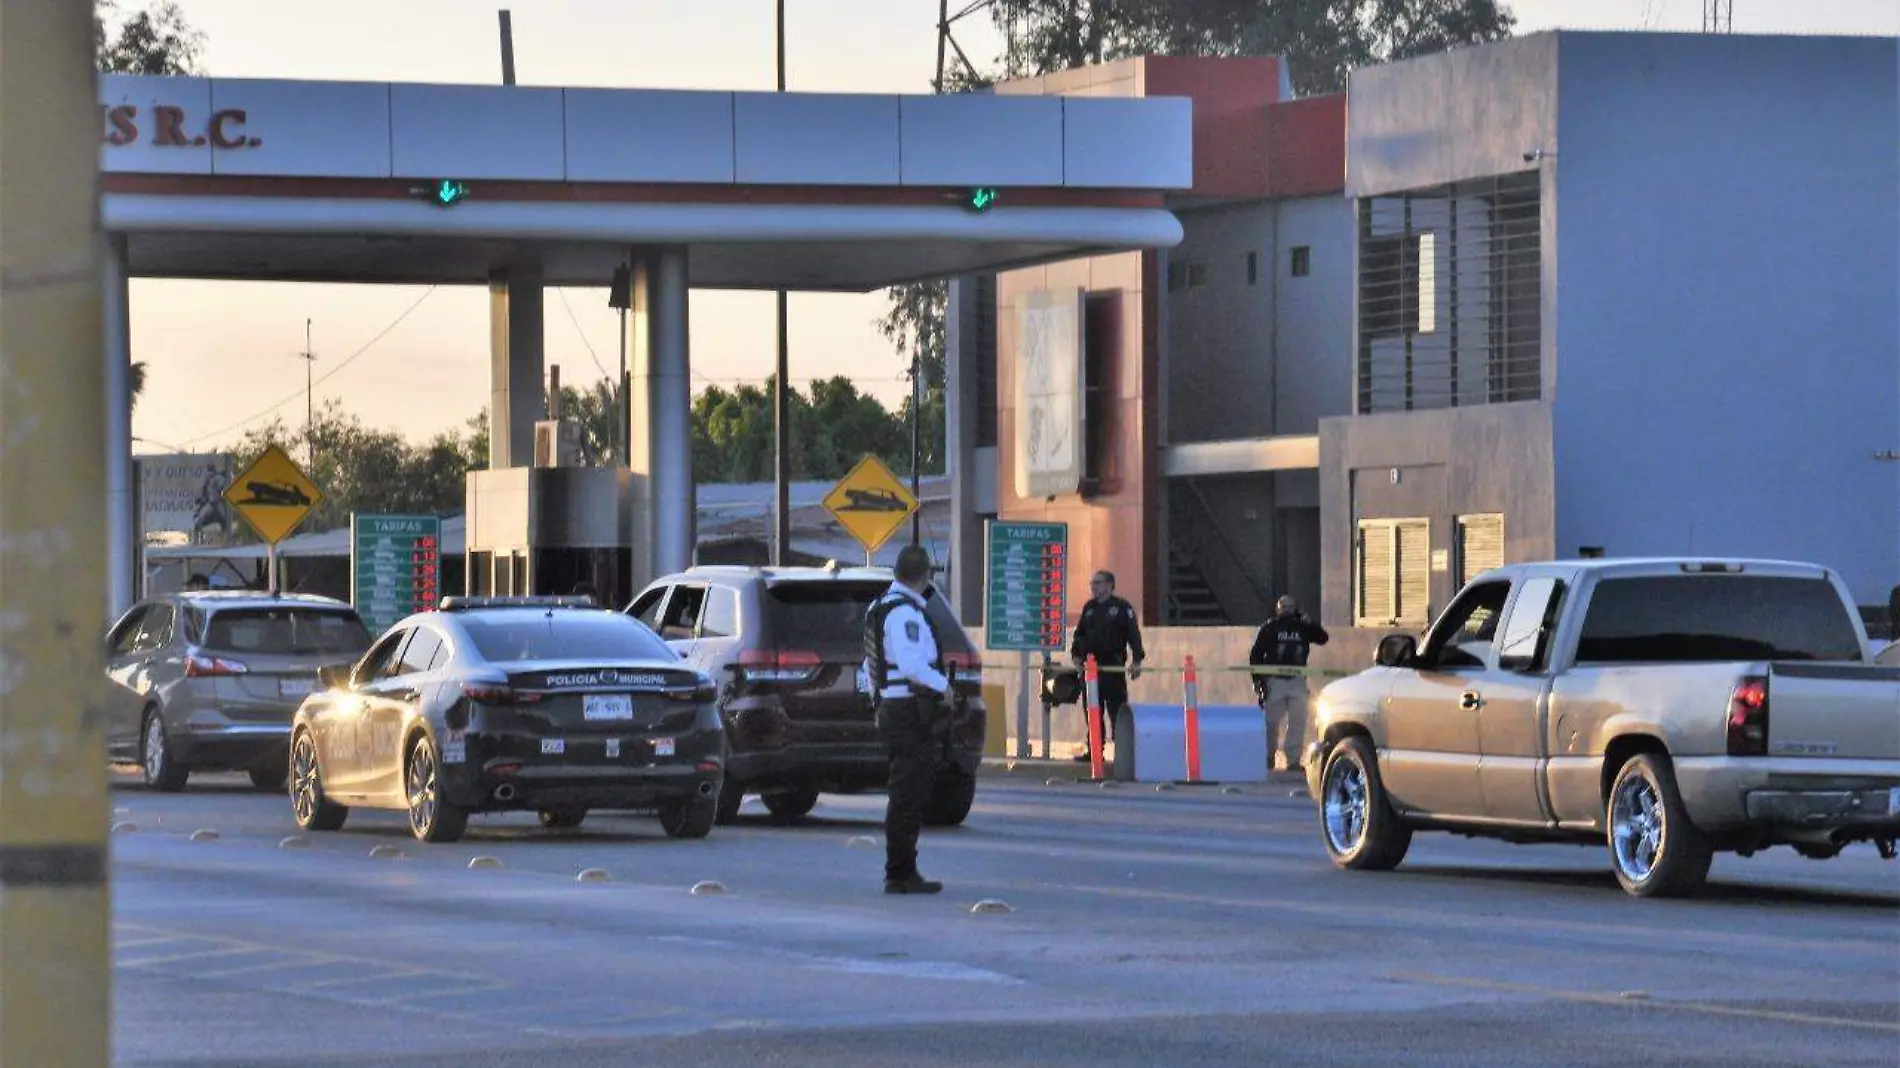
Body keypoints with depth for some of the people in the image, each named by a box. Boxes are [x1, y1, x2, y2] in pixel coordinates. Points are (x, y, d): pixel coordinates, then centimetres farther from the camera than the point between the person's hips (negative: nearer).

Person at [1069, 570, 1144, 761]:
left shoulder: (1122, 608, -2)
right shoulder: (1089, 607, 15)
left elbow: (1134, 635, -7)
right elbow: (1080, 633, 20)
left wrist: (1136, 661, -16)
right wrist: (1077, 654, 6)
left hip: (1113, 667, -6)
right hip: (1090, 667, 6)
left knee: (1117, 712, -7)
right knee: (1092, 711, 7)